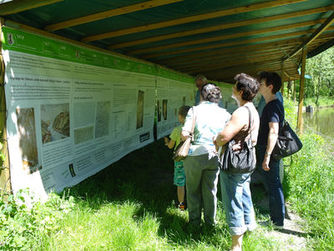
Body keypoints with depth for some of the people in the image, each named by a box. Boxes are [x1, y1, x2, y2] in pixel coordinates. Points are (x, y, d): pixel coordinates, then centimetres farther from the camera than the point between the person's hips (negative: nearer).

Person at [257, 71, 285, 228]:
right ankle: (276, 218, 32)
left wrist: (267, 156, -30)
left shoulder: (273, 105, -17)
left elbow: (273, 132, -26)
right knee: (274, 185, 18)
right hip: (266, 152, 10)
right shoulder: (271, 105, 14)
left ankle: (278, 221, 14)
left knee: (273, 186, 1)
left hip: (269, 153, -10)